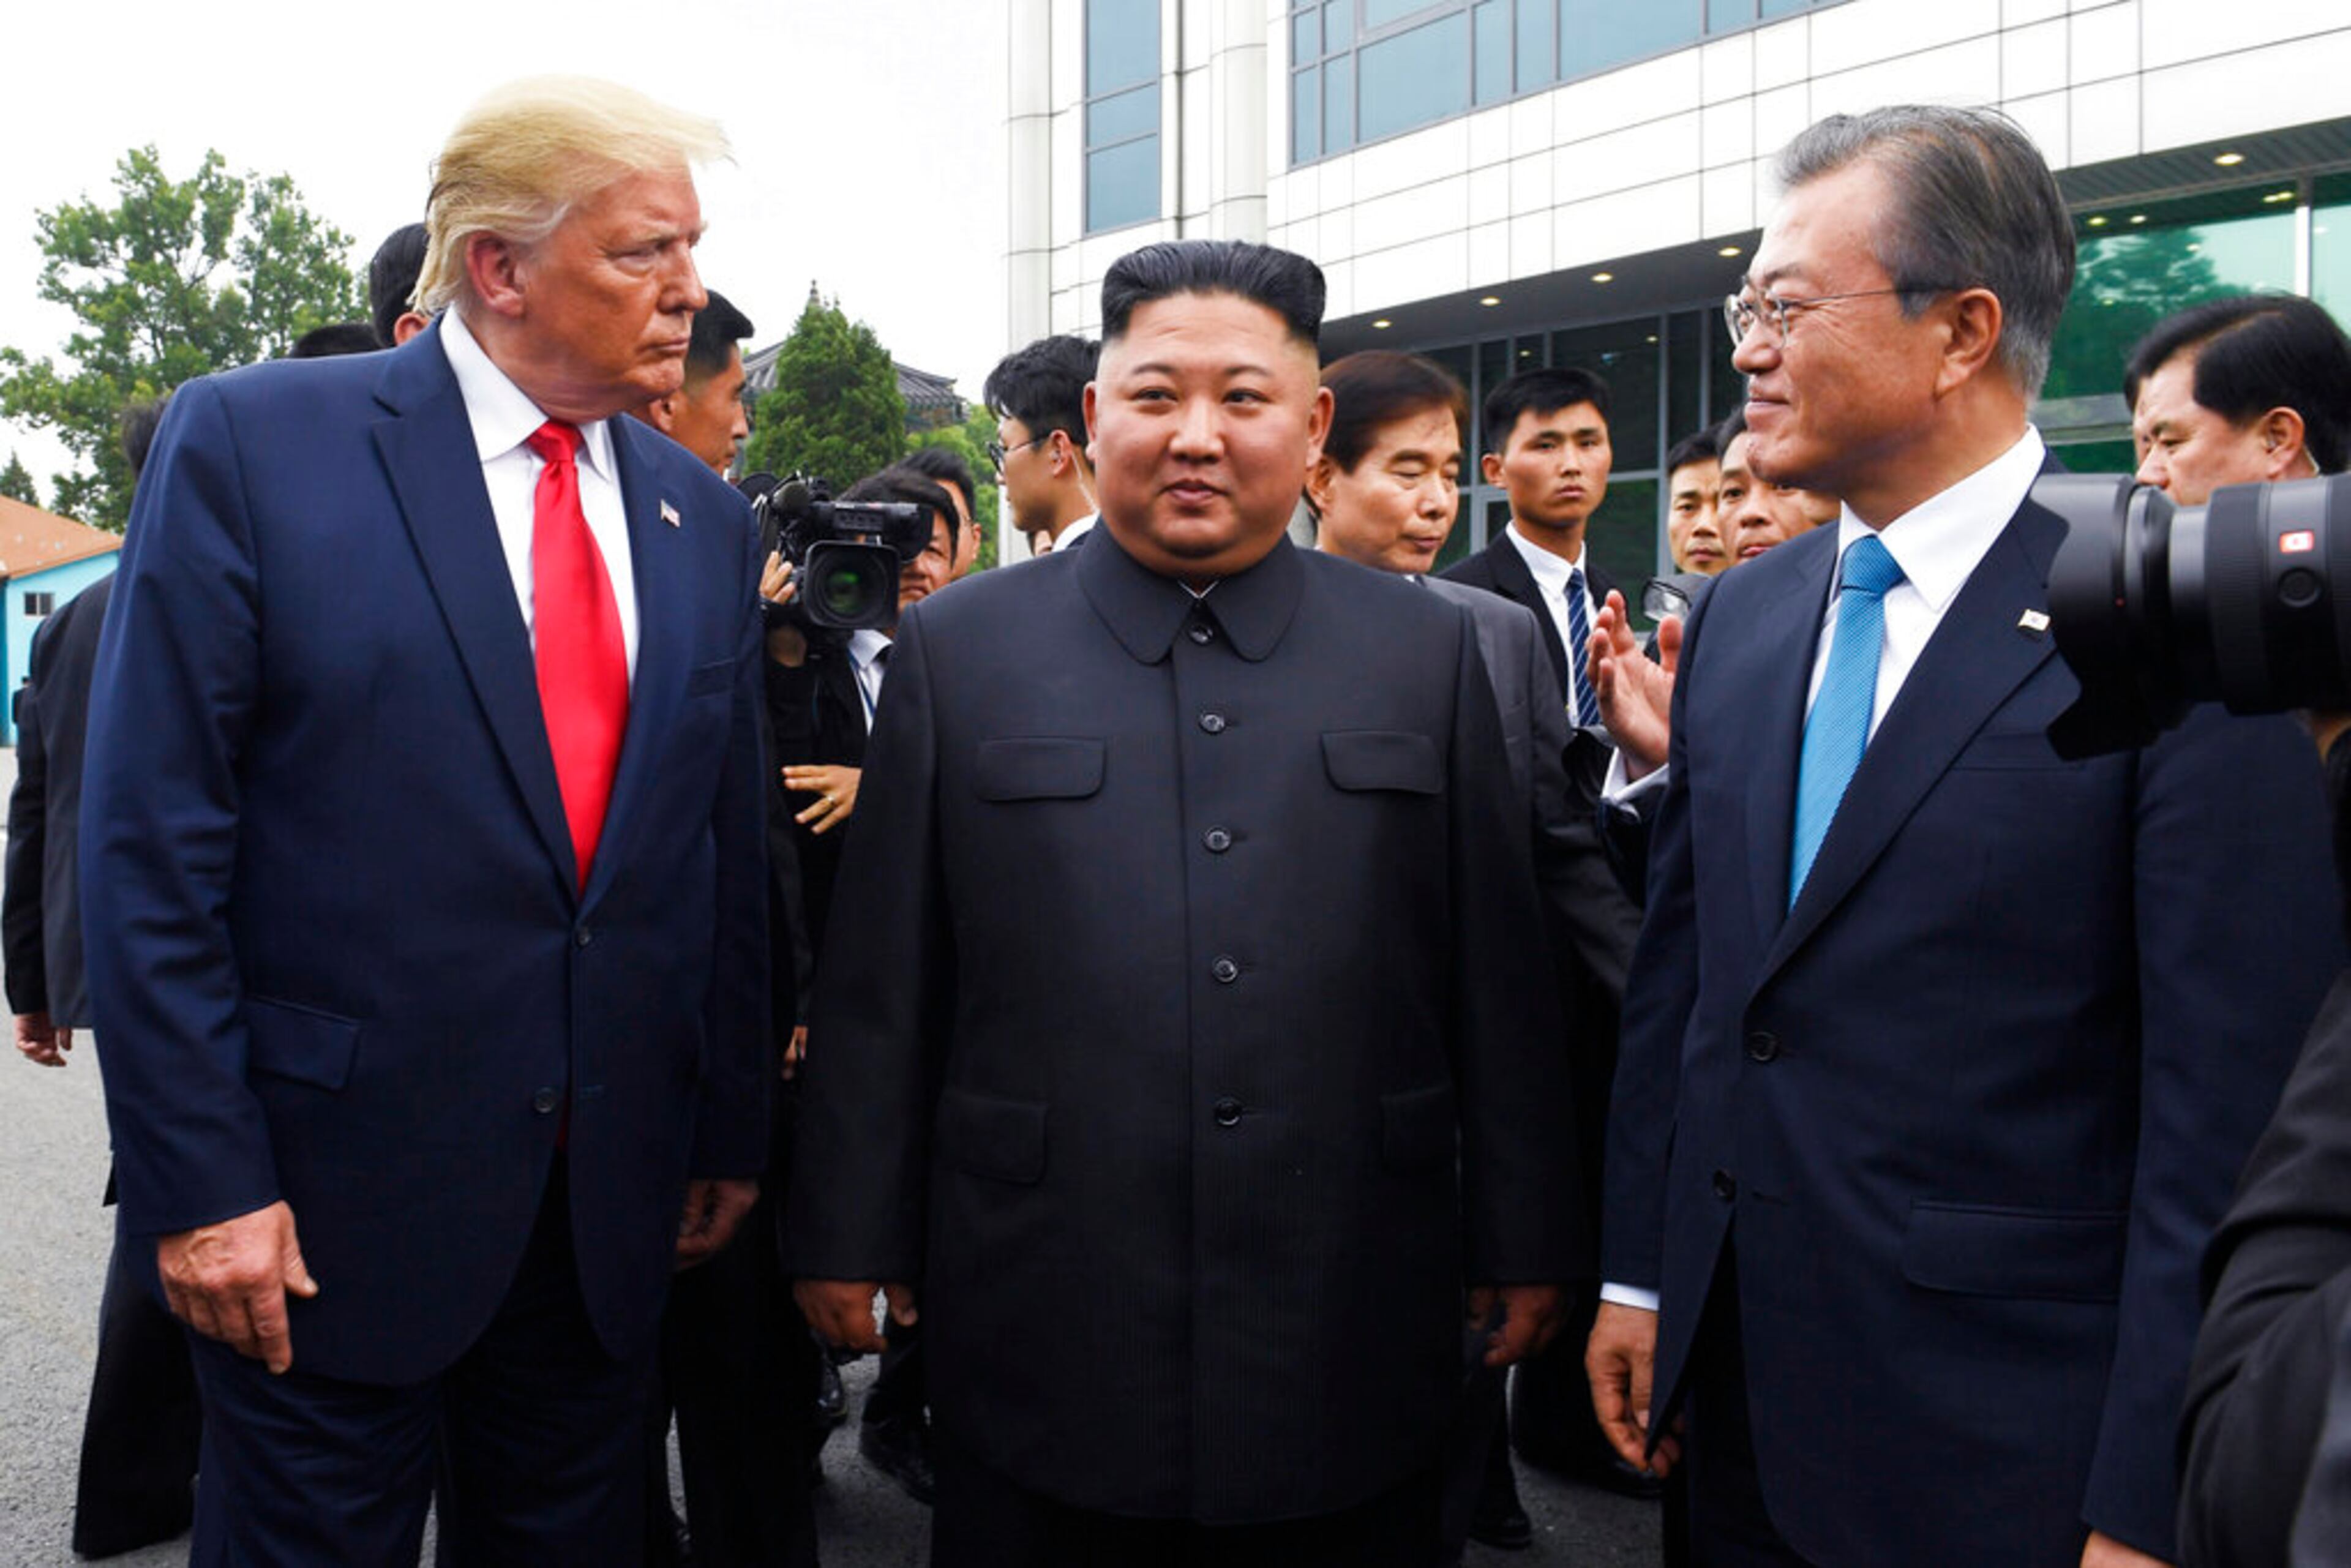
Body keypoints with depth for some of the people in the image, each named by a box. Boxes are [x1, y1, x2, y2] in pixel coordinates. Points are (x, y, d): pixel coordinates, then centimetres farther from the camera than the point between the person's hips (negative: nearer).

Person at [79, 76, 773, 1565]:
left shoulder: (703, 518, 6)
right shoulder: (253, 441, -8)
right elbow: (152, 842, -10)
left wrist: (731, 1135, 11)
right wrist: (201, 1180, -13)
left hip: (611, 1208, 5)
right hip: (333, 1195, -4)